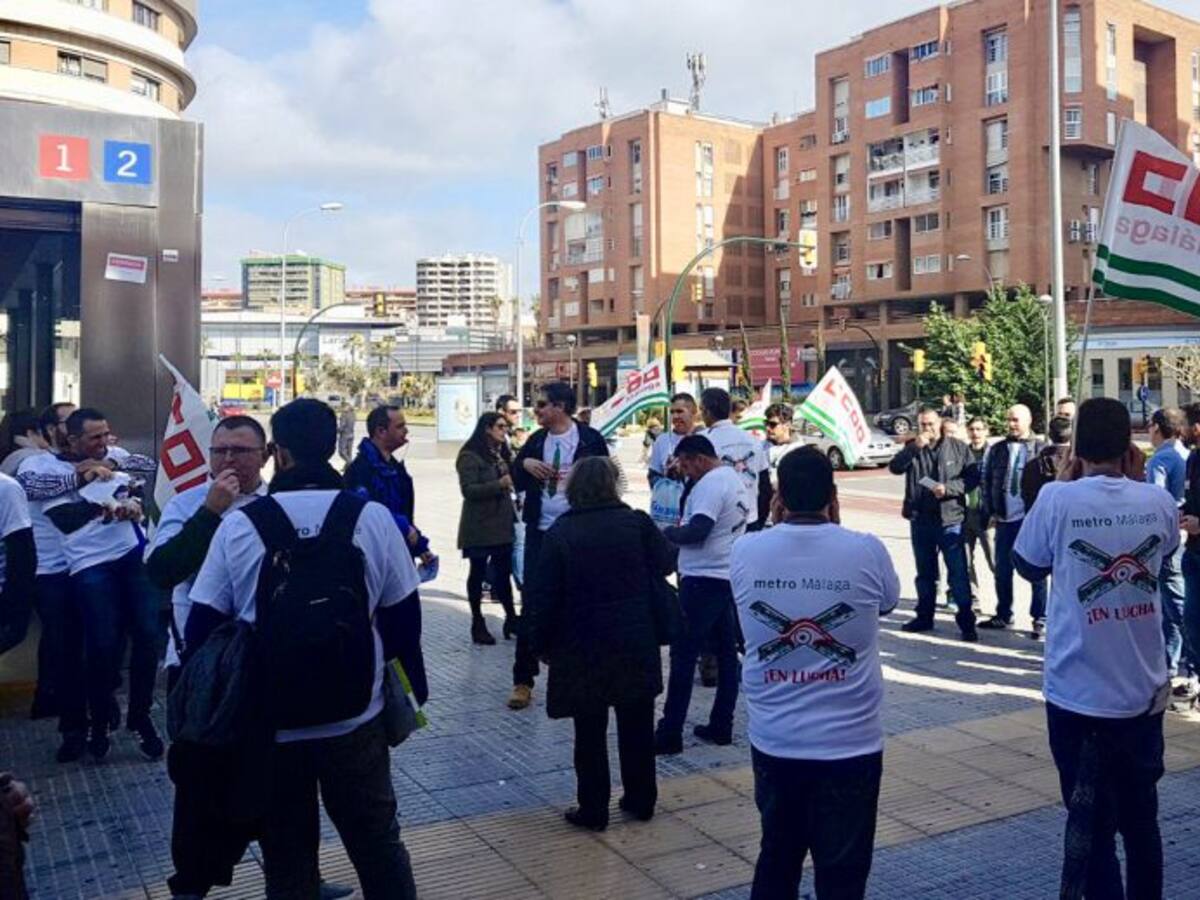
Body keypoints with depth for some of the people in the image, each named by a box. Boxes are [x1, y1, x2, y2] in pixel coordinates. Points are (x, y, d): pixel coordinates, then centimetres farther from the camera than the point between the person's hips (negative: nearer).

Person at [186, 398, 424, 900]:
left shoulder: (239, 525, -9)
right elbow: (403, 614, -4)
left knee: (286, 855, 17)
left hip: (269, 722, 0)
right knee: (377, 843, 17)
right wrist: (411, 682, 12)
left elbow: (203, 624, -3)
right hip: (356, 717, 0)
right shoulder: (372, 517, -9)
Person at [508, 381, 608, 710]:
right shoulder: (536, 440, 10)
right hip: (540, 532, 3)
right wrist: (524, 464, -5)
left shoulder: (590, 439, -3)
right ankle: (523, 680, 7)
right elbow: (517, 482, 14)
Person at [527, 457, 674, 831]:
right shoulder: (637, 522, -6)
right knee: (636, 727, 15)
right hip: (636, 644, 2)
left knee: (590, 732, 10)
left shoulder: (560, 532, -8)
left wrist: (541, 643, 3)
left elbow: (544, 595, -8)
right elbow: (665, 565, 5)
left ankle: (593, 810, 17)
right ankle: (641, 801, 28)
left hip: (582, 647, -1)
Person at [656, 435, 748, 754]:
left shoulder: (710, 483, -15)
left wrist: (667, 532, -8)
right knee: (725, 653, 12)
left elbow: (697, 531, -24)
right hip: (727, 577, 10)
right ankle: (721, 726, 18)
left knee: (683, 656, -5)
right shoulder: (733, 478, 16)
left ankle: (670, 734, -2)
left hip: (703, 580, -10)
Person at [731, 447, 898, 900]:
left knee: (776, 859, 22)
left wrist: (780, 522, 9)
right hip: (849, 743, -2)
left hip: (773, 740, 3)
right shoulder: (867, 551, -13)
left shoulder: (745, 551, -9)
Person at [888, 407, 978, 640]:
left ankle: (966, 620, 1)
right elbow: (895, 467, -10)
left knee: (958, 571, -5)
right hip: (920, 520, 3)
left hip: (950, 519, -3)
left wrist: (948, 488, -18)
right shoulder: (913, 448, 6)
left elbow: (971, 478, -3)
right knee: (925, 572, 15)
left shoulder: (958, 448, -1)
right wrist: (914, 447, -21)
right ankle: (924, 616, 26)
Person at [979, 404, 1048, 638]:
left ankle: (1040, 618, 11)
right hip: (1005, 518, 4)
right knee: (1002, 570, 11)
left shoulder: (1041, 449, -2)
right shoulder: (997, 450, 9)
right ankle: (1003, 615, 24)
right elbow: (985, 480, 11)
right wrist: (990, 511, 5)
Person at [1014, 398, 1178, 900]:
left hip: (1079, 692, -4)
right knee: (1141, 817, 22)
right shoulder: (1159, 502, -5)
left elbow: (1028, 566, 1)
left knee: (1091, 823, 10)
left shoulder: (1058, 499, -16)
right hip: (1144, 689, 4)